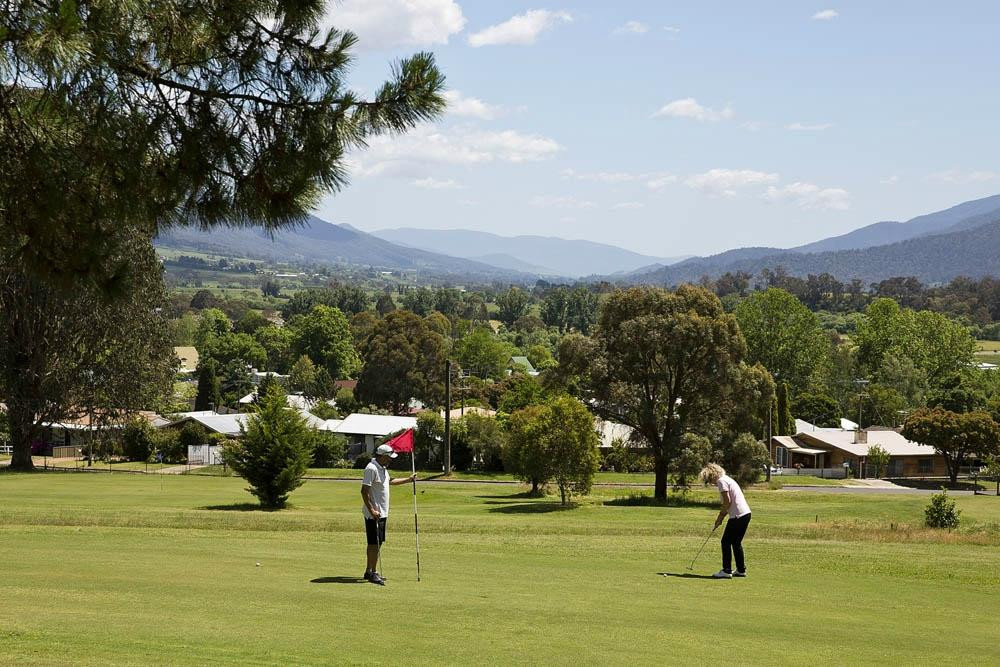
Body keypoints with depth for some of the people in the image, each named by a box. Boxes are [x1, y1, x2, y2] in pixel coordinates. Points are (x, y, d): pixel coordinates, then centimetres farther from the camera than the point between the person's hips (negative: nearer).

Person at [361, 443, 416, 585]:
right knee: (374, 543, -8)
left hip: (382, 513, 10)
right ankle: (373, 573, -6)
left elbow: (390, 481, 34)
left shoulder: (382, 468, 15)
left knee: (377, 543, 12)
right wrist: (371, 510, -25)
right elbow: (364, 491, -21)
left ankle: (369, 572, 18)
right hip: (373, 513, -10)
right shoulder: (371, 469, -17)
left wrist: (409, 479, 35)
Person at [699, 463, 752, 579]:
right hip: (745, 513, 10)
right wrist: (721, 517, 16)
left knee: (726, 542, -3)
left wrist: (720, 516, -3)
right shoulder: (727, 479, 21)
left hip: (738, 515, -10)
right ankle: (741, 570, 21)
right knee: (736, 542, 17)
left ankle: (727, 571, -3)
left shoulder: (721, 481, -8)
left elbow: (727, 502, -14)